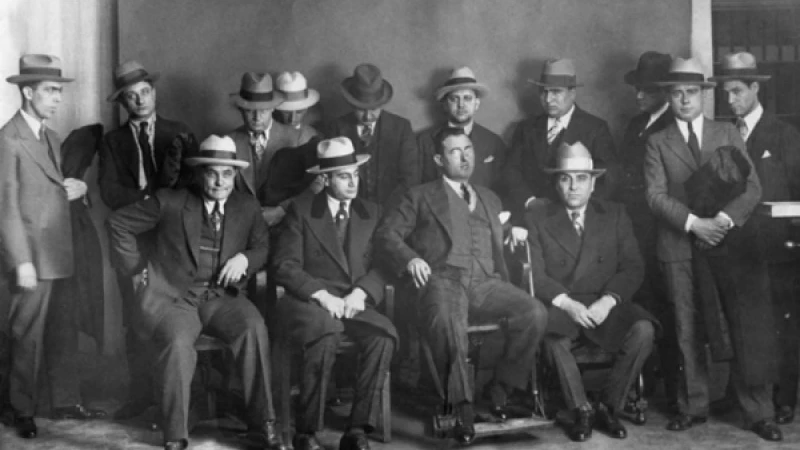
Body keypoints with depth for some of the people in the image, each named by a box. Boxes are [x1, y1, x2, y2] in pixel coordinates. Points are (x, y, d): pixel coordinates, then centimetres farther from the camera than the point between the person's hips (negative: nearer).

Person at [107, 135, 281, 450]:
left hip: (221, 298, 2)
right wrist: (138, 267, 4)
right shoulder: (170, 202, 3)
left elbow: (263, 247, 18)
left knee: (254, 329, -29)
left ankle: (262, 424, -17)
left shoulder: (247, 208, 12)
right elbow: (118, 223, 8)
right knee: (178, 343, -34)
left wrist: (245, 259, -5)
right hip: (172, 297, -2)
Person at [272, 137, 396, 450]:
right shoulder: (301, 211, 7)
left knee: (384, 335, -29)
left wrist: (360, 292, -10)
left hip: (354, 303, 3)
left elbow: (381, 265, 11)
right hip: (308, 301, -3)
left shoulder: (371, 213, 17)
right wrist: (322, 295, -17)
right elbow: (284, 266, -3)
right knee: (328, 330, -37)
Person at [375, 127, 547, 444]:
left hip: (486, 282, 4)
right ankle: (461, 404, -26)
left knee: (535, 312, -24)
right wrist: (410, 258, -11)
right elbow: (386, 234, 8)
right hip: (443, 279, -4)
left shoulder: (490, 200, 31)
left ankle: (501, 388, -9)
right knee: (447, 323, -39)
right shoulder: (421, 197, 18)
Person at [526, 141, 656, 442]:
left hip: (604, 307, 2)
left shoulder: (614, 215, 13)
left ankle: (609, 406, -7)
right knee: (550, 332, -36)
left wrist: (608, 300, -14)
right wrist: (566, 303, -19)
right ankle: (581, 410, -14)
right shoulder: (537, 216, 7)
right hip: (558, 307, -2)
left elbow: (633, 268, 4)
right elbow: (535, 273, -2)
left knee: (643, 330, -28)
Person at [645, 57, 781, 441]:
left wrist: (726, 218, -14)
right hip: (679, 248, 0)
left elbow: (752, 186, 4)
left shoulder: (727, 134, 12)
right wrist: (693, 222, -15)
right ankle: (693, 407, 16)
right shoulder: (658, 142, 9)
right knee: (688, 333, 5)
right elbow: (656, 195, -2)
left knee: (747, 329, -5)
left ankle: (758, 413, 4)